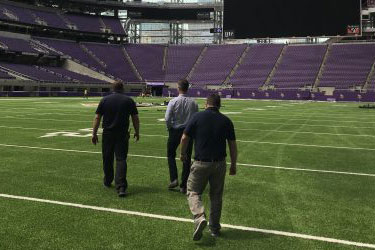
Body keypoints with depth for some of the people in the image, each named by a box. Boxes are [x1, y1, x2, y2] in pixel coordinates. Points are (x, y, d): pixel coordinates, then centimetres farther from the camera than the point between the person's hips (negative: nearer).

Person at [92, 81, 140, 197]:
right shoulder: (129, 101, 2)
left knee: (107, 159, 15)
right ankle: (121, 187, -12)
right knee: (121, 159, -3)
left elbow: (97, 118, 1)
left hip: (108, 133, 1)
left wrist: (94, 133, 5)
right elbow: (135, 118, 4)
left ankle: (107, 181, 31)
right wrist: (137, 132, 15)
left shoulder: (105, 100, 3)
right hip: (123, 134, -1)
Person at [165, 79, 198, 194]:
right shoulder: (193, 103, -3)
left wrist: (170, 128, 4)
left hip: (175, 131, -2)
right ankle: (183, 186, 12)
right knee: (187, 159, 8)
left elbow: (167, 118, -13)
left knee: (171, 155, 18)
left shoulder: (173, 101, -11)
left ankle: (174, 179, 5)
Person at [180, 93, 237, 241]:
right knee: (216, 196, 16)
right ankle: (215, 228, 24)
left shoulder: (198, 117, -3)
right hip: (220, 164, 3)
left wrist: (183, 154, 17)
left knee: (193, 192, 10)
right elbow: (233, 145, 4)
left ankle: (200, 217, -16)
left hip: (201, 163, -2)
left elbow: (185, 138, -1)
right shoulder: (226, 121, 3)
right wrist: (233, 165, 14)